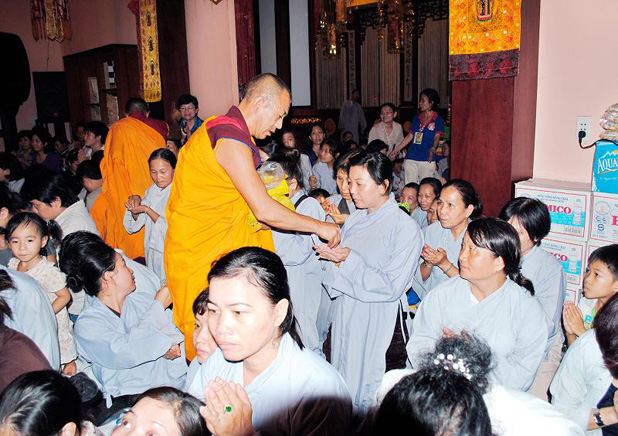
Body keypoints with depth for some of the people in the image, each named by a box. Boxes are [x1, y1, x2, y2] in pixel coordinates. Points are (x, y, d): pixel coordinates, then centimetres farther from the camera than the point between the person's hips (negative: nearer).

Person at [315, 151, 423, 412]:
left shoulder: (405, 228, -12)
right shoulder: (355, 219, 9)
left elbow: (391, 287, -19)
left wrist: (349, 259, -18)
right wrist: (332, 256, -10)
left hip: (381, 324, -6)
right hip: (346, 317, 6)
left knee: (375, 398, 4)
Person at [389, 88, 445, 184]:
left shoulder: (438, 120, 2)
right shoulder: (417, 118, 15)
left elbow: (437, 138, -8)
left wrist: (433, 149, -29)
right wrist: (396, 150, 15)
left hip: (427, 160, -4)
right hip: (411, 158, 4)